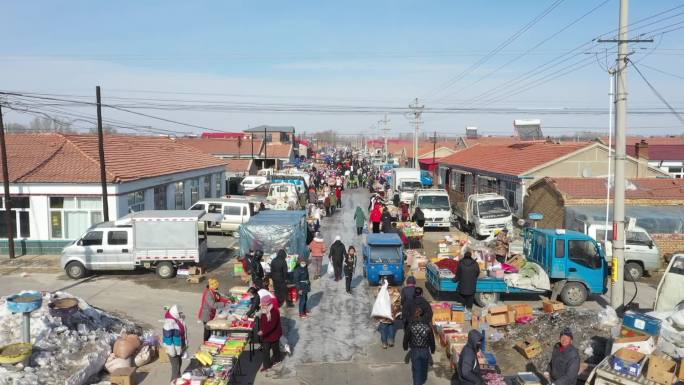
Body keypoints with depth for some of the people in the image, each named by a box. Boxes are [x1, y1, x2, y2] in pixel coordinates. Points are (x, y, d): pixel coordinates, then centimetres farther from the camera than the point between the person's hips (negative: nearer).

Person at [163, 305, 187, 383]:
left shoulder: (180, 321, 0)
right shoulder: (169, 324, -25)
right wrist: (171, 351, -20)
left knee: (179, 365, 21)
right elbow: (168, 338, -23)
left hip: (180, 348, 8)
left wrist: (185, 346, 17)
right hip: (173, 350, -8)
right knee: (175, 367, 2)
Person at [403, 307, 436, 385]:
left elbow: (406, 338, -5)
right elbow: (432, 340, -2)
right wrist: (432, 350, 13)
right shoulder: (427, 326, -9)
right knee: (424, 368, 27)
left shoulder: (410, 326, -13)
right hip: (425, 351, 3)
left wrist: (405, 347, 14)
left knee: (416, 370, 9)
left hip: (414, 351, -3)